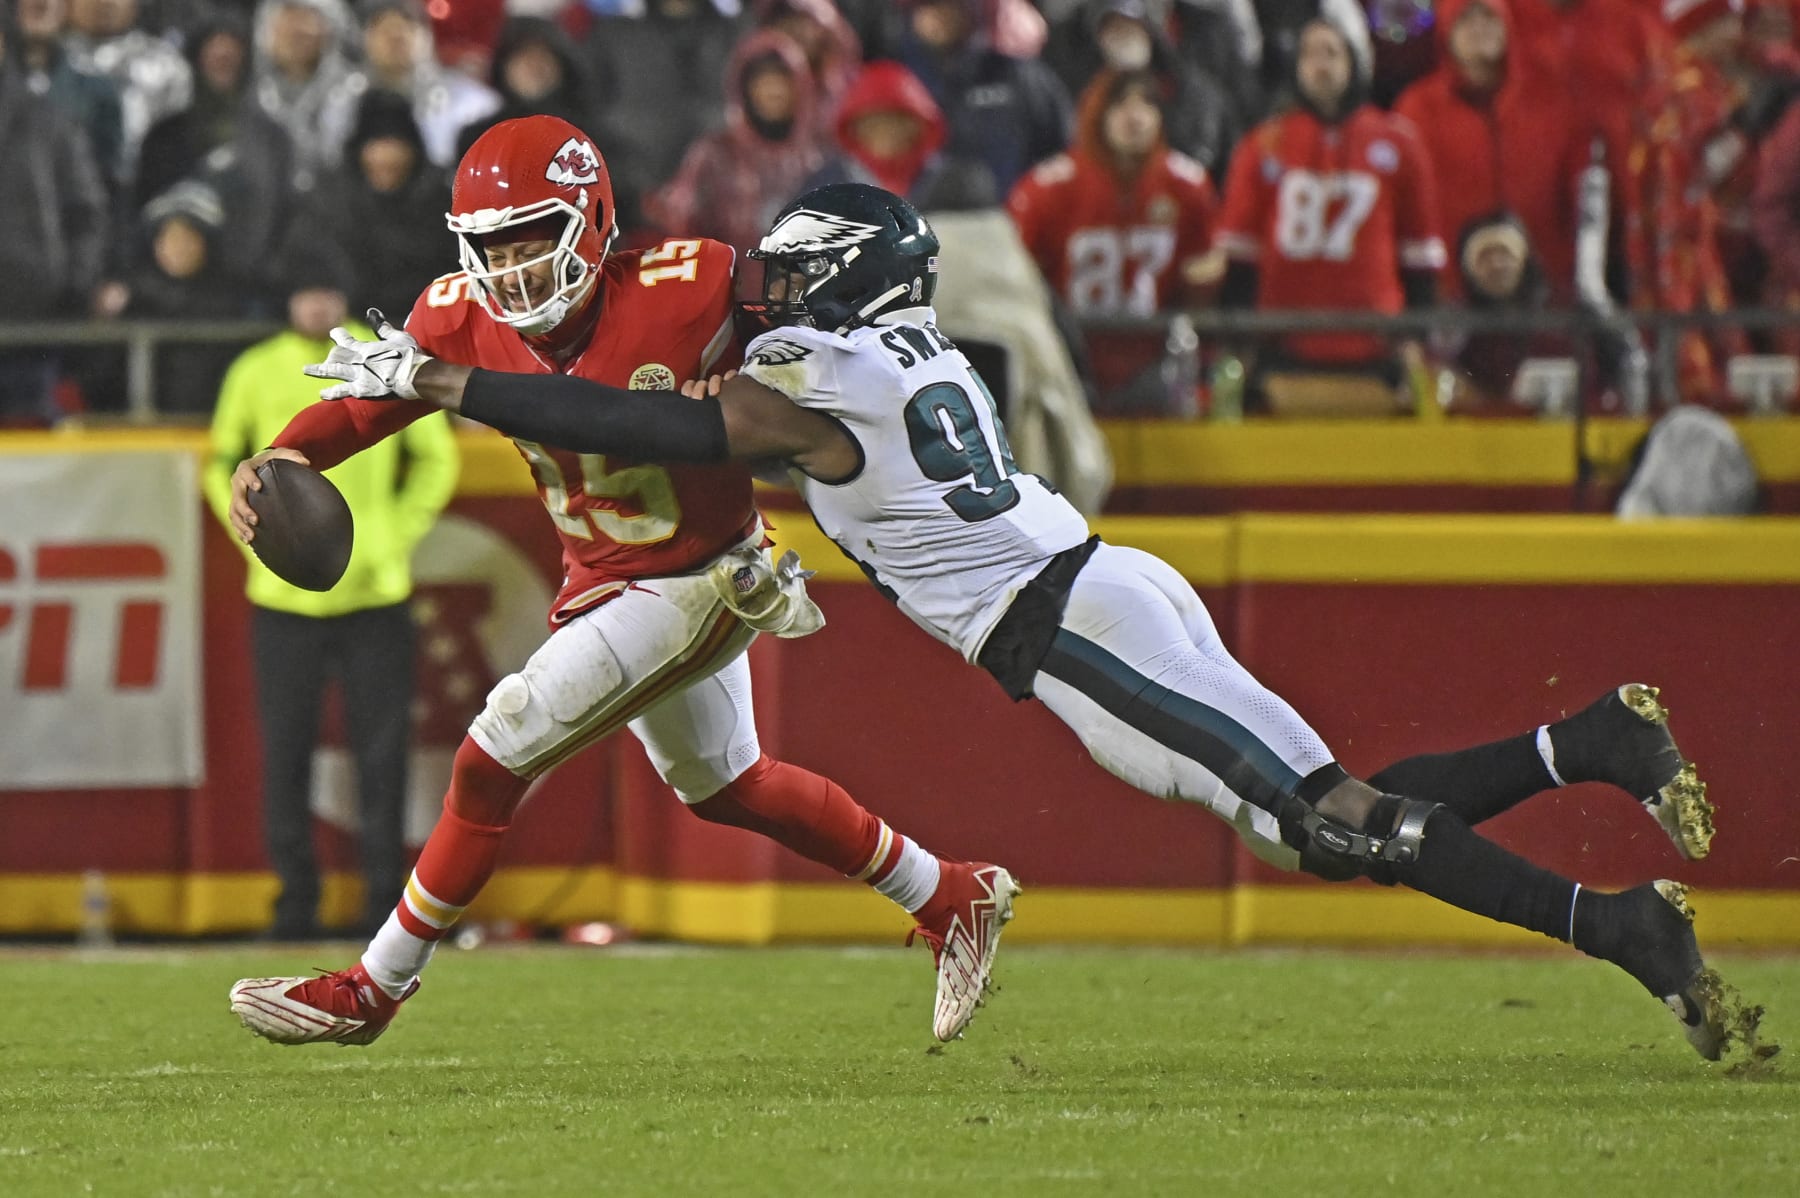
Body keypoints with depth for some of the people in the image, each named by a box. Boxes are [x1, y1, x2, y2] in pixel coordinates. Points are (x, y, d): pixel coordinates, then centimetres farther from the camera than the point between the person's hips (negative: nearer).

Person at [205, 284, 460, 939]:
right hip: (285, 597, 1)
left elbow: (436, 457, 13)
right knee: (286, 750, 1)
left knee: (383, 749, -2)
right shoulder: (256, 373, 4)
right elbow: (222, 463, 16)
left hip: (372, 591, -1)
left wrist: (398, 537, 3)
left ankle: (384, 896, 5)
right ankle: (296, 901, 9)